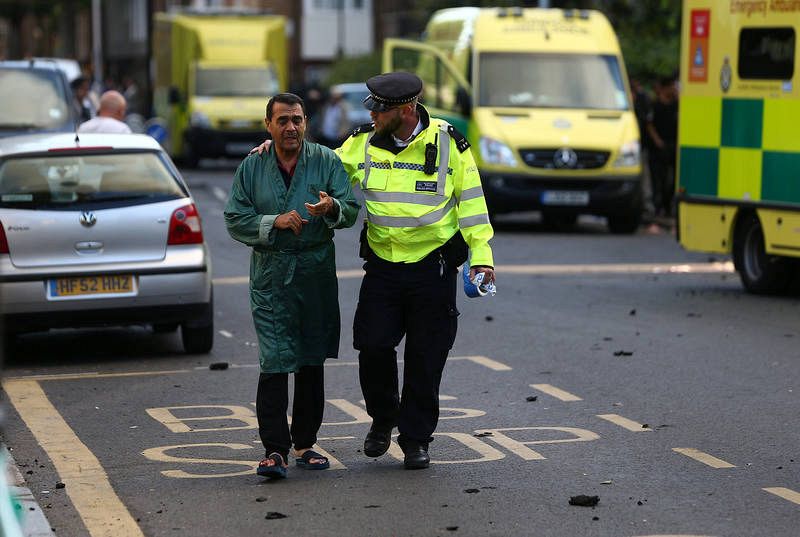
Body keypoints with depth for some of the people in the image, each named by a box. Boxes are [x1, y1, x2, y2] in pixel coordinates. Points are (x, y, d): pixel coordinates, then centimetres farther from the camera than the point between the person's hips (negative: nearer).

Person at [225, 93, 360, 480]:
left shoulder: (326, 161, 3)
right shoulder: (251, 167, 5)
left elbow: (350, 211, -4)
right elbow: (235, 220, 1)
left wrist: (331, 208, -26)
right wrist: (275, 222, -13)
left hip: (317, 271, 2)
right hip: (270, 274, -2)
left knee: (312, 361, 10)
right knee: (275, 361, -11)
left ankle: (305, 444, 20)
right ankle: (275, 450, -12)